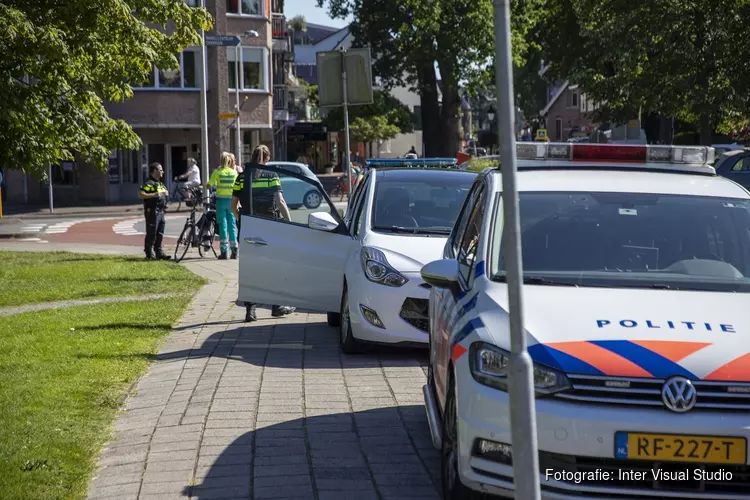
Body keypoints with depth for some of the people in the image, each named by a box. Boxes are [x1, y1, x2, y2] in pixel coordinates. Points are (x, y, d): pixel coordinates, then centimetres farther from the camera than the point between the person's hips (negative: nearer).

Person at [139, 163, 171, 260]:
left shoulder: (160, 183, 19)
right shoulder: (149, 183, -11)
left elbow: (165, 192, 37)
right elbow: (141, 194, -21)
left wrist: (166, 193, 14)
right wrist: (154, 195, -26)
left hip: (160, 211, 9)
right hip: (152, 211, -9)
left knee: (160, 234, 11)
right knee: (151, 233, -5)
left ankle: (159, 252, 16)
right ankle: (150, 253, -1)